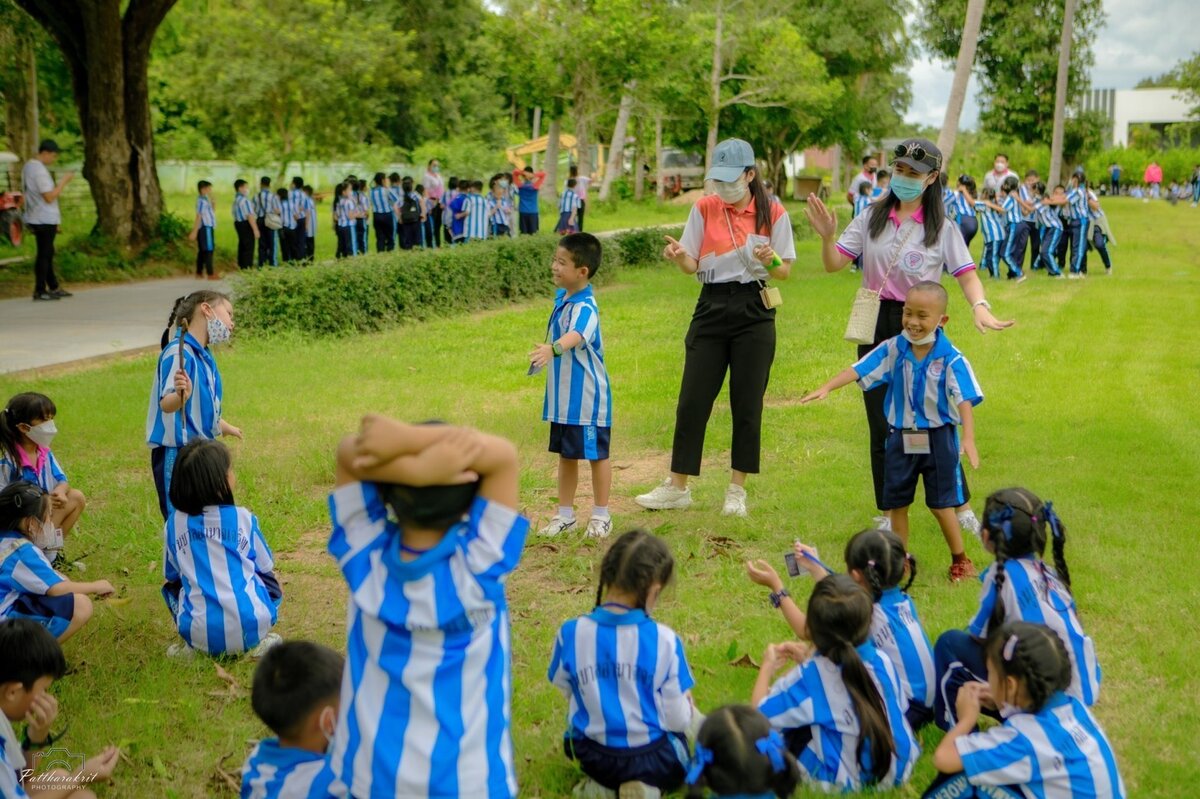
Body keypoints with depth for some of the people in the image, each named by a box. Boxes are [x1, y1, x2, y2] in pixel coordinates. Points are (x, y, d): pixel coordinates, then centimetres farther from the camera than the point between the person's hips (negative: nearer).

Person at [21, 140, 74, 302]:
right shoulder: (39, 170, -19)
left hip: (37, 219, 10)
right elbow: (50, 197, -22)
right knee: (44, 254, -4)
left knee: (47, 253, 16)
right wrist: (63, 181, -15)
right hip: (45, 220, -10)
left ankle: (53, 287, 23)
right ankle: (40, 291, -1)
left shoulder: (28, 166, 12)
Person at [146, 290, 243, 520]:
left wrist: (223, 426, 41)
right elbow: (166, 405, -28)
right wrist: (181, 395, -50)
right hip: (176, 454, -10)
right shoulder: (179, 352, -18)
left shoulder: (204, 355, 10)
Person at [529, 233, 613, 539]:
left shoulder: (584, 307, -24)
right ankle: (564, 514, 28)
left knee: (596, 455, 7)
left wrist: (553, 348, -61)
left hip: (587, 398, -9)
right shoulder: (561, 297, 5)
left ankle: (600, 515, 21)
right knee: (566, 455, 17)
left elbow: (576, 335, -45)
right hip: (561, 396, 9)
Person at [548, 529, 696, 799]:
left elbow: (566, 690, 0)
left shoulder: (570, 634, -15)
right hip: (655, 761, -3)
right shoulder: (664, 640, -21)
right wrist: (685, 703, 9)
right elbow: (678, 720, -15)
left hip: (593, 760, 3)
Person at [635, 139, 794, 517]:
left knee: (747, 403, 2)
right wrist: (678, 256, -19)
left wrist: (770, 262, -21)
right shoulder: (704, 208, 3)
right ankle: (678, 486, 13)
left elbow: (785, 271, 1)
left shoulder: (773, 213, -2)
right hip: (712, 307, 2)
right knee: (693, 399, 1)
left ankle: (737, 489, 15)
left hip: (755, 311, -2)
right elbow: (692, 266, 3)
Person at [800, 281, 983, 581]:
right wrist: (826, 388, -24)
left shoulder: (951, 359, -15)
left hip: (938, 439, -3)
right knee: (896, 503, 11)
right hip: (900, 437, 4)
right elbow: (859, 370, -11)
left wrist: (968, 439, -33)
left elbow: (964, 399, -21)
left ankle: (960, 560, 23)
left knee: (941, 504, 4)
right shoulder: (893, 349, -6)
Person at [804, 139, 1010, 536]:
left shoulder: (941, 227, -2)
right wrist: (827, 236, -19)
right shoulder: (872, 218, 4)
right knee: (881, 425, 7)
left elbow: (966, 274, -7)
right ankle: (886, 514, 19)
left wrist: (980, 306, -26)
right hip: (877, 325, 2)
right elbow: (834, 263, 1)